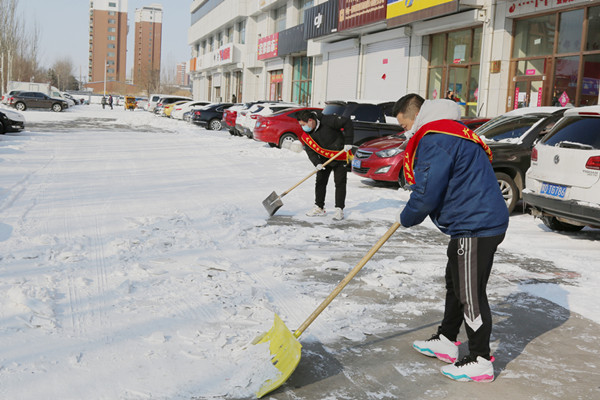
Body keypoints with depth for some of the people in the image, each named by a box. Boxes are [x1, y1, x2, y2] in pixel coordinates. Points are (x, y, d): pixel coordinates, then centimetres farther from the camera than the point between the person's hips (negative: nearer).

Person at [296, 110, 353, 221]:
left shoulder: (327, 121, -24)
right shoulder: (306, 136, -6)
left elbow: (347, 122, -22)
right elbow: (310, 151, -6)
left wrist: (348, 141, -23)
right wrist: (317, 163, -23)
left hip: (340, 157, -5)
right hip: (324, 159, 5)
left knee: (340, 183, -4)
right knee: (320, 182, 4)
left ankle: (339, 209, 2)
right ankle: (319, 207, 17)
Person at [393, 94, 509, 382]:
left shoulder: (435, 141, -19)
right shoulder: (452, 134, 17)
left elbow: (426, 196, -21)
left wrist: (406, 218, -1)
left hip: (476, 228, -11)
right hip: (480, 222, 11)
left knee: (471, 294, -2)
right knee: (455, 285, 21)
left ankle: (480, 361, 10)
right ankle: (446, 341, 34)